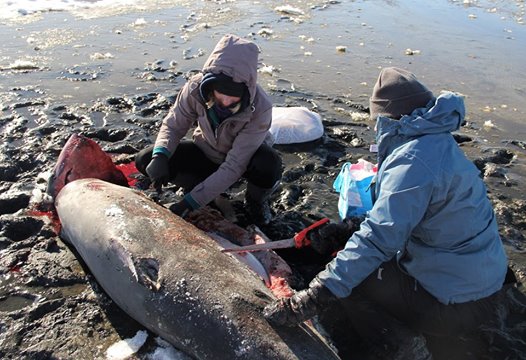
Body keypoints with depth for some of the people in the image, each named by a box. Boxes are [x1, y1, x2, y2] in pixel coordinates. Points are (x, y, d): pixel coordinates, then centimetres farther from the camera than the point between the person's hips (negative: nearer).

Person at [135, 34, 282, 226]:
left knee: (269, 166, -38)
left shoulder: (260, 108, -35)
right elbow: (173, 125, -12)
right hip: (207, 152, 3)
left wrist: (189, 203, -37)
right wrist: (160, 156, -35)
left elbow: (234, 166, -34)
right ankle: (205, 189, 5)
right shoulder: (196, 88, -27)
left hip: (246, 156, -3)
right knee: (144, 160, -15)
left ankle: (256, 200, -2)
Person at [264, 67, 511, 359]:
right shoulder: (435, 140, 4)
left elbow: (378, 239, -32)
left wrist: (313, 299, -31)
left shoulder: (414, 162, -26)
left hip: (455, 301, -9)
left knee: (352, 273, -8)